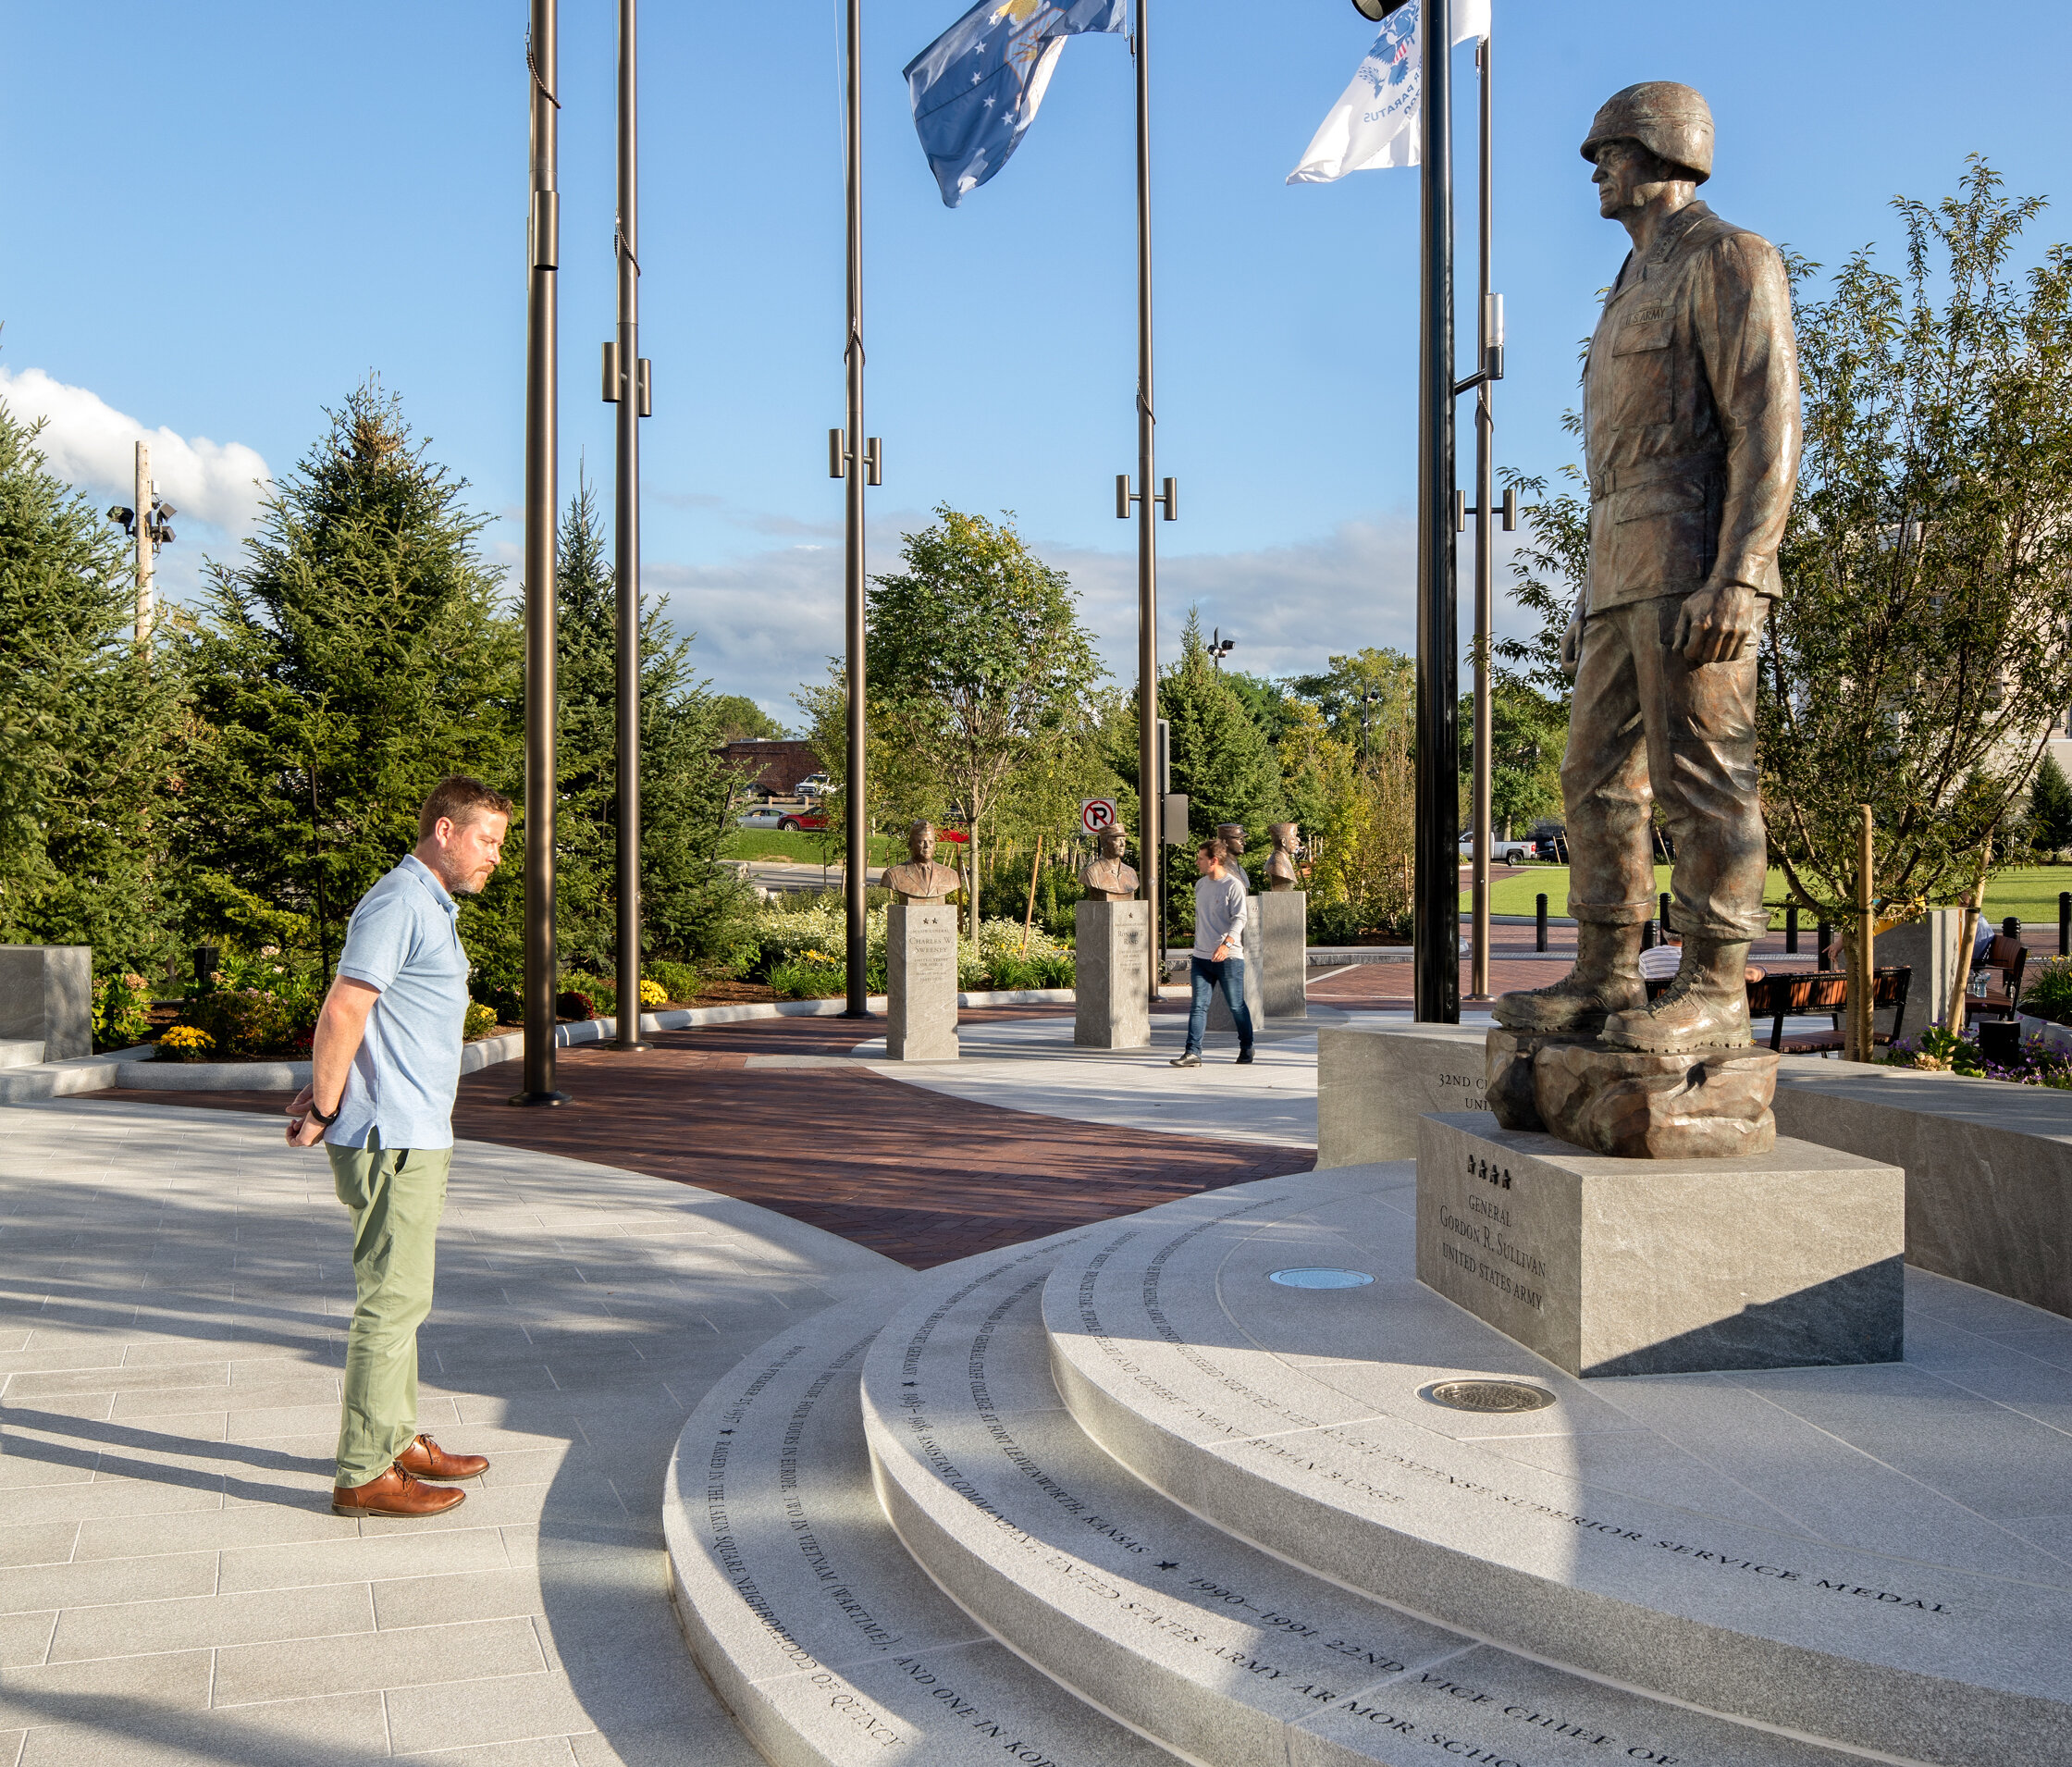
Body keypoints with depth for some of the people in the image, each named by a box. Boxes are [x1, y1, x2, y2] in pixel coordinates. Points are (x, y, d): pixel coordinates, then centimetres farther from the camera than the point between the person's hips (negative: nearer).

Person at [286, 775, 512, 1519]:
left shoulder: (430, 907, 17)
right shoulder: (397, 903, -16)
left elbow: (350, 1018, 20)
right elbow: (341, 1015, -21)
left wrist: (324, 1100, 10)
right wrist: (324, 1112, -12)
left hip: (417, 1136, 10)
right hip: (393, 1139, -10)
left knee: (400, 1296, 17)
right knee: (393, 1299, -5)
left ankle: (399, 1440, 28)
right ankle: (365, 1475, 3)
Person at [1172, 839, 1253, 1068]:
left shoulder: (1233, 885, -9)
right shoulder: (1200, 885, 14)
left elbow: (1239, 918, -18)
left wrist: (1227, 943, -32)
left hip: (1229, 957, -6)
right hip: (1201, 956, 6)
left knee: (1236, 1005, 5)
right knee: (1199, 1006, -2)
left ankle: (1246, 1047, 23)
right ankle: (1193, 1052, -6)